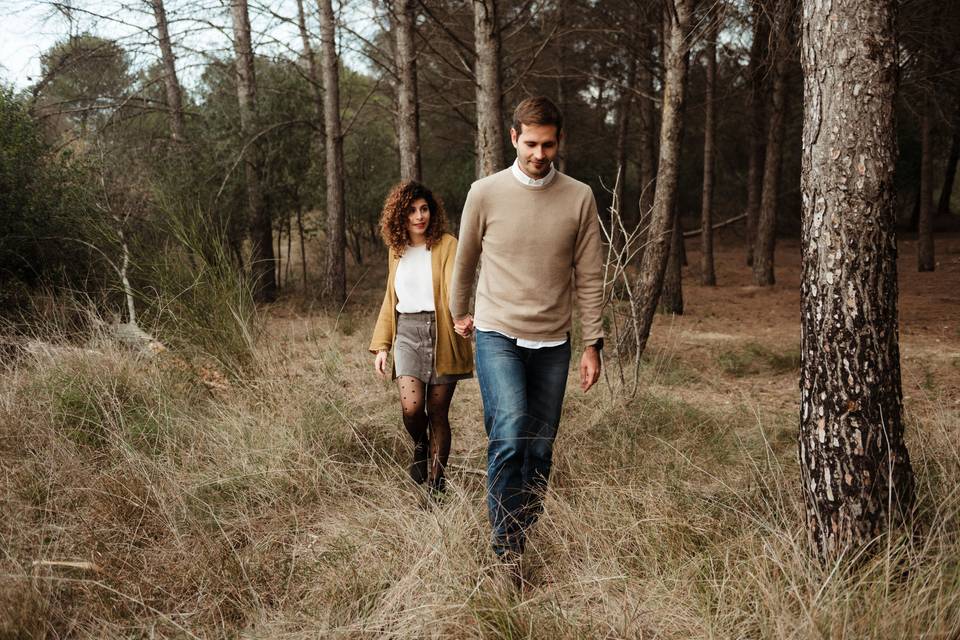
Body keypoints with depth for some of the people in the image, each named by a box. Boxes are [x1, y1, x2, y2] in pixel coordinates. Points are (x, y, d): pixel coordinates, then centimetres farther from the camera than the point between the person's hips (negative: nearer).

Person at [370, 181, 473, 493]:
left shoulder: (446, 245, -3)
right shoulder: (397, 250, 13)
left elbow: (455, 284, -20)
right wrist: (381, 346, 14)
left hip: (441, 334, -3)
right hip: (407, 332, 3)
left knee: (438, 412, 2)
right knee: (411, 406, -16)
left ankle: (436, 486, 17)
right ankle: (420, 447, 18)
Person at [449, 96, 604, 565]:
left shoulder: (579, 199, 1)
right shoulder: (485, 193, -2)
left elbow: (589, 277, 3)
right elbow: (465, 260, 14)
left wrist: (593, 344, 1)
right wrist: (458, 312, 24)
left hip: (553, 343, 2)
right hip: (498, 335, -2)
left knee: (540, 449, 7)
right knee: (510, 434, -20)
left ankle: (524, 538, 24)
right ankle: (505, 549, -12)